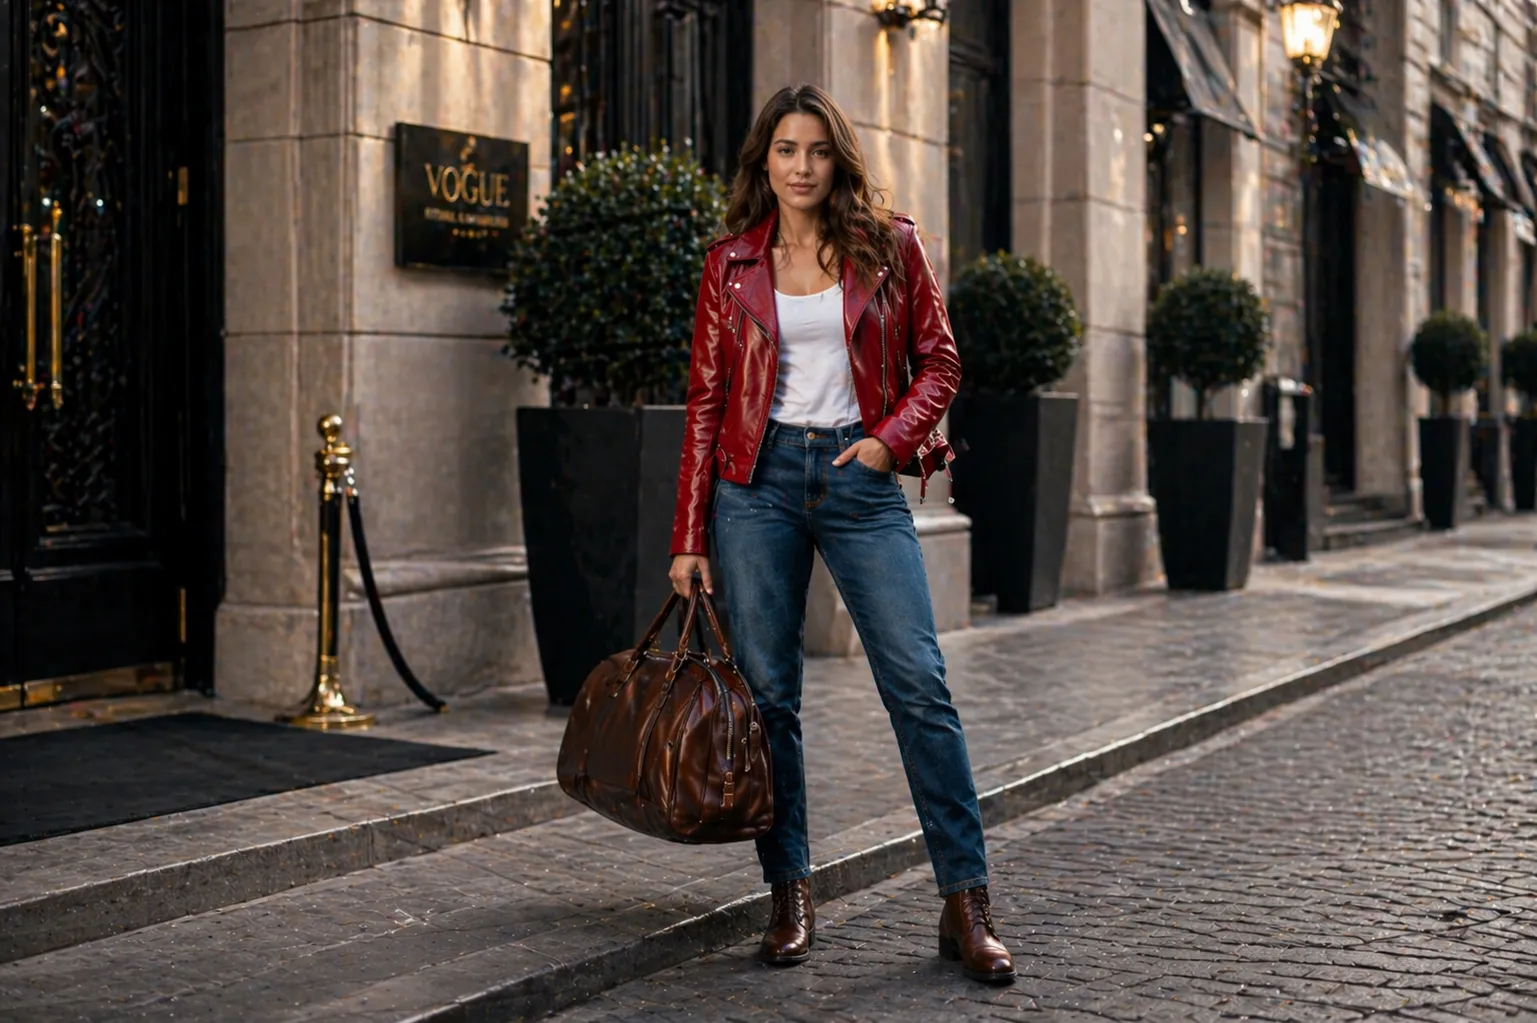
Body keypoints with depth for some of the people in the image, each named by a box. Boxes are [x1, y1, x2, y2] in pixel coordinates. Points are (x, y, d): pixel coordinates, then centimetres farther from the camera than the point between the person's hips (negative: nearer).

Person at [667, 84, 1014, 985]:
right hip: (759, 478, 1)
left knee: (919, 683, -8)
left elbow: (939, 361, 8)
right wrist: (691, 535, 3)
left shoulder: (891, 246, 6)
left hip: (860, 477, -1)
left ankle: (967, 904, -3)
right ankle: (791, 896, 13)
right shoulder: (733, 264, 8)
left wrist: (891, 436, -11)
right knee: (769, 691, 2)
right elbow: (706, 399, 7)